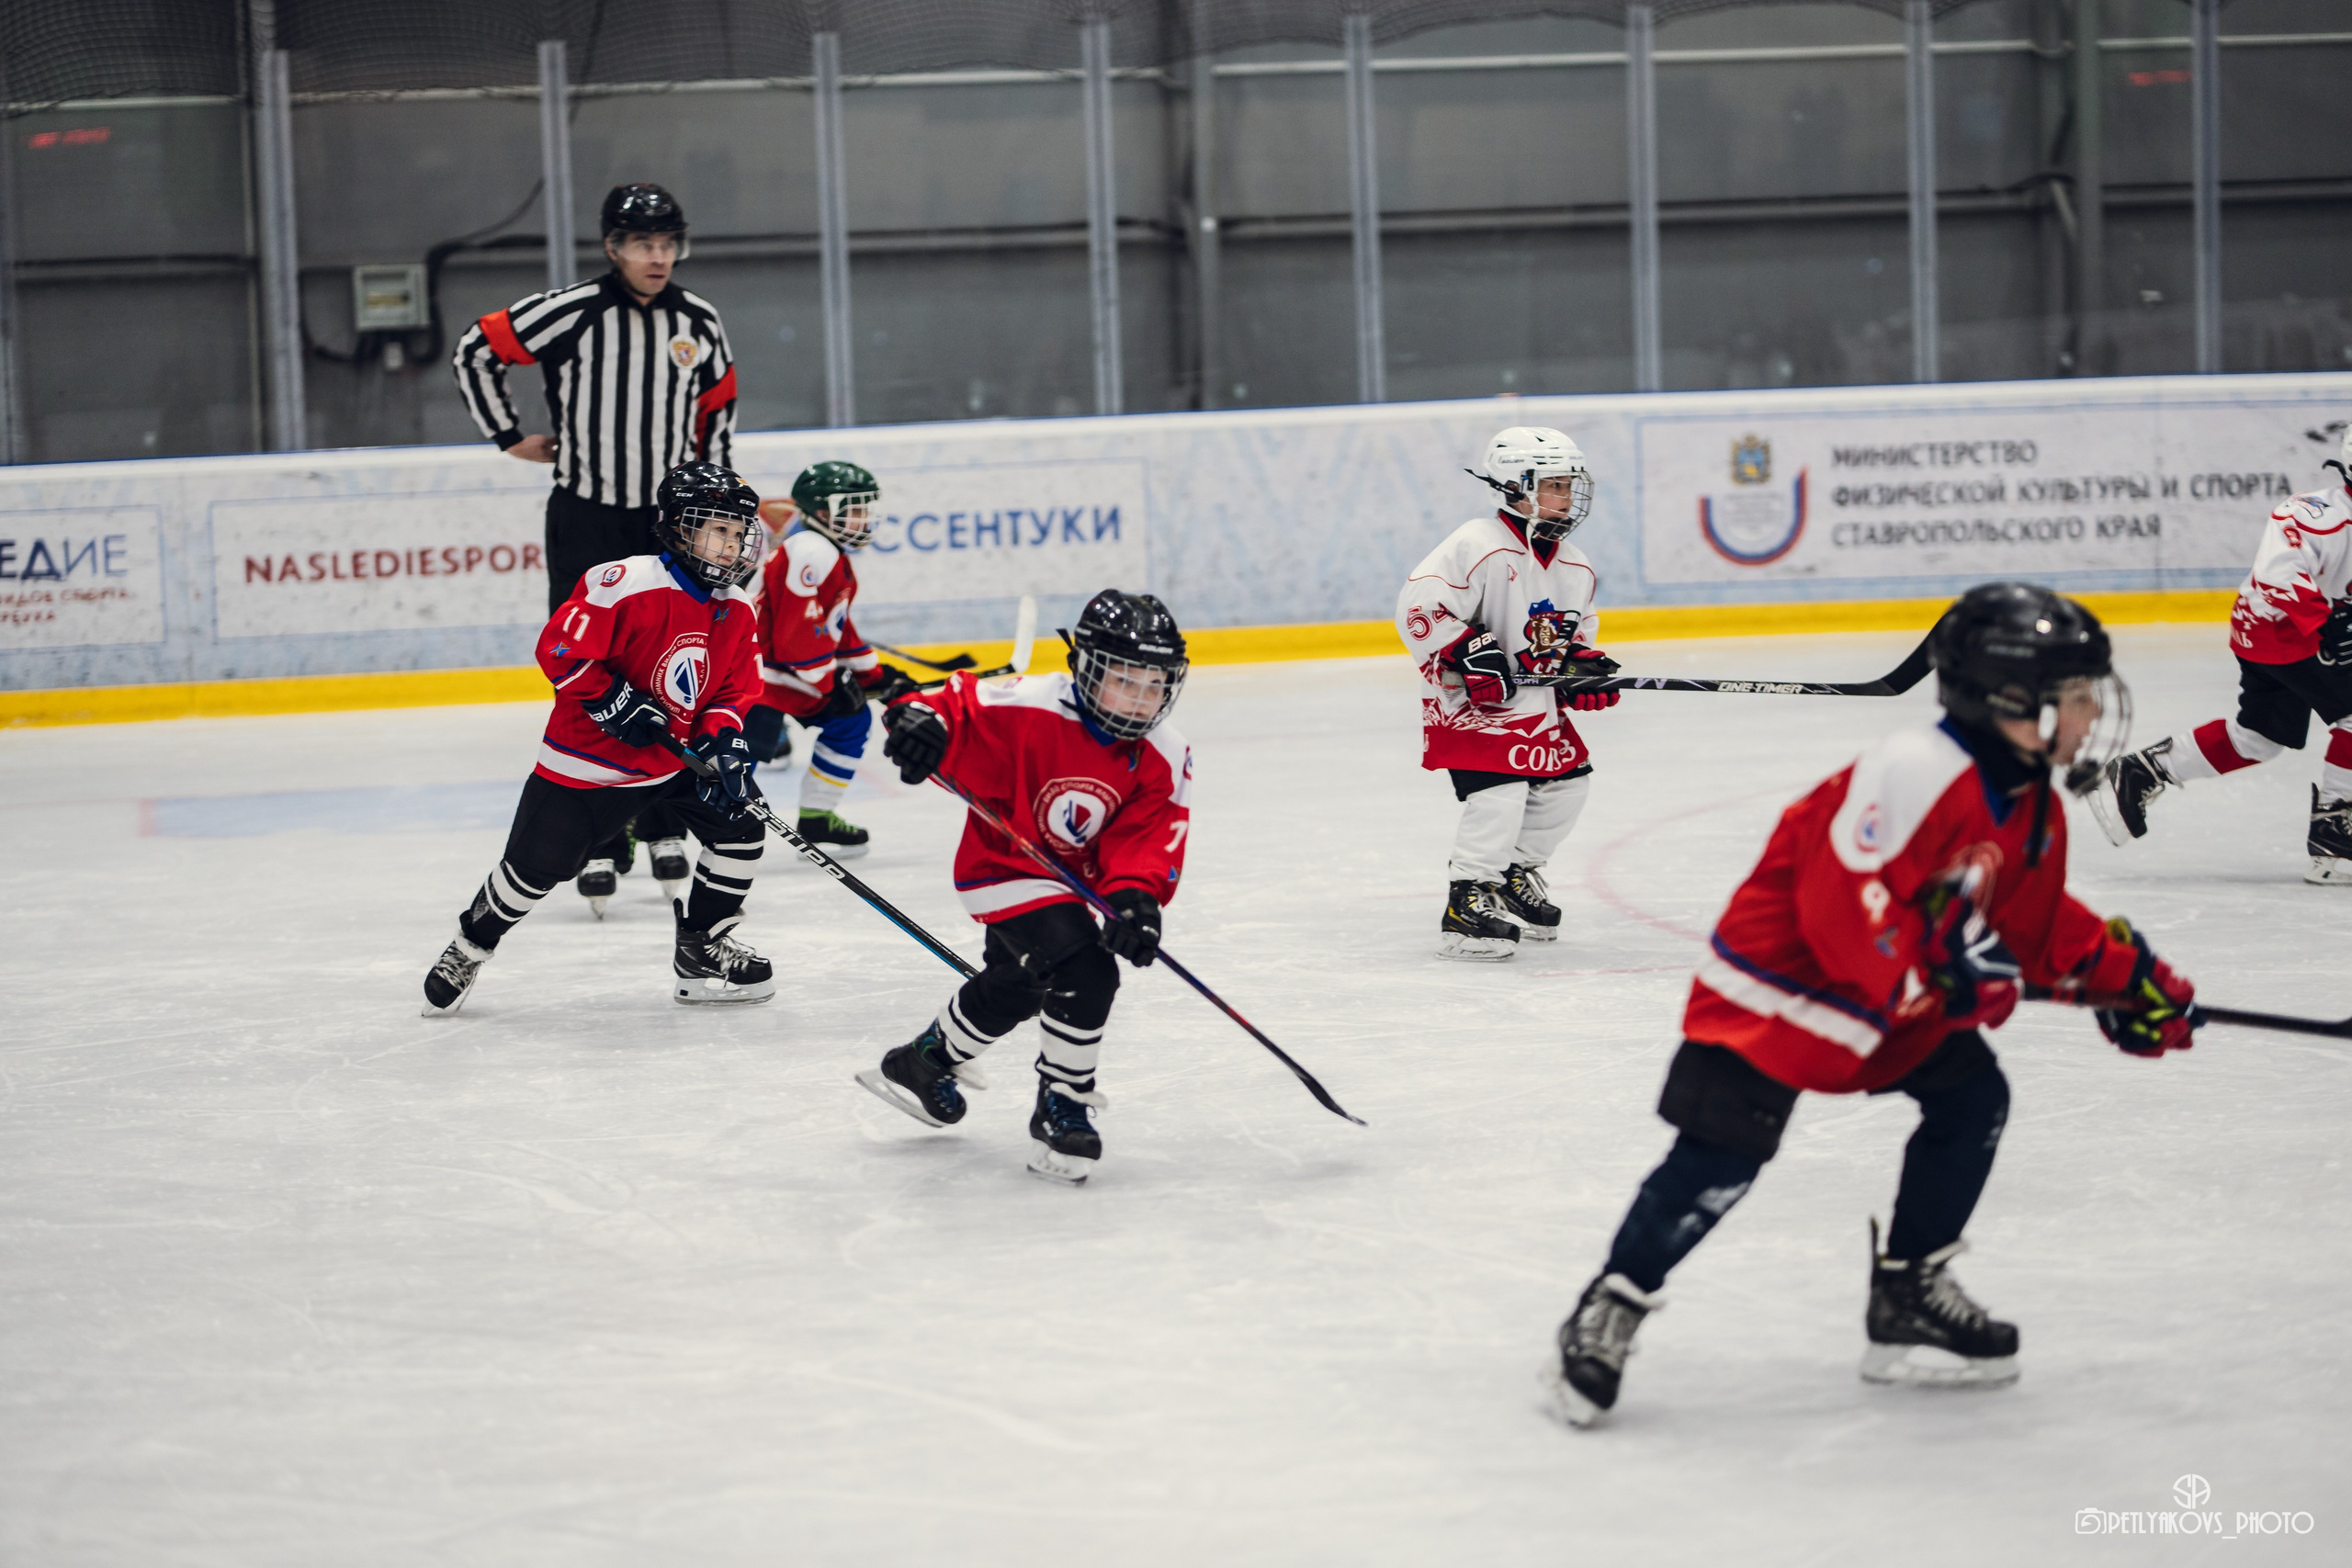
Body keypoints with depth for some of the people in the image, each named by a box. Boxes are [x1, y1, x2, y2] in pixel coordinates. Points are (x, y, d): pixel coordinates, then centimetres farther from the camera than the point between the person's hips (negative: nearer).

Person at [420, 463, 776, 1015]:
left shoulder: (737, 611, -1)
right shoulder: (627, 584, -24)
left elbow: (736, 690, 4)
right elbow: (561, 650, -22)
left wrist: (724, 744, -14)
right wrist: (616, 704, -26)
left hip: (677, 756, 6)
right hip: (590, 756, -6)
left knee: (740, 828, -6)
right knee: (537, 864, -1)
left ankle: (703, 949, 11)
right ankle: (470, 946, 26)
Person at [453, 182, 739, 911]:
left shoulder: (698, 324, 2)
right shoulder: (567, 313, -11)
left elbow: (718, 406, 16)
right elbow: (476, 351, -3)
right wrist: (511, 437, 0)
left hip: (669, 522, 3)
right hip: (586, 522, -3)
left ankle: (663, 831, 20)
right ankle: (599, 844, 3)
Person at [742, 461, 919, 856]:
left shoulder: (834, 558, 17)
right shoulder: (810, 553, -18)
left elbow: (838, 631, 25)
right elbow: (796, 628, -23)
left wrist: (875, 676, 20)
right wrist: (831, 683, -16)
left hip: (793, 674, 11)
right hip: (759, 672, -11)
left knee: (851, 721, 13)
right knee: (748, 746, -23)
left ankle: (816, 816, 19)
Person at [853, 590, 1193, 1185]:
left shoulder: (1164, 759, -13)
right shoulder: (1027, 710, -27)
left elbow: (1150, 841, -17)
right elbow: (960, 709, -25)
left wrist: (1135, 896, -34)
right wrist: (922, 717, -48)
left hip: (1074, 880, 8)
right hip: (1004, 865, -8)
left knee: (1013, 985, 27)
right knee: (1083, 972, -26)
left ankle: (922, 1061, 54)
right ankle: (1061, 1109, -9)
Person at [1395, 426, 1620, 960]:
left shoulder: (1574, 568, 7)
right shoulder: (1478, 546, -20)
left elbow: (1575, 632, 20)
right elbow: (1419, 605, -24)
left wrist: (1583, 663, -2)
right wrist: (1470, 653, -28)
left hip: (1536, 699, 9)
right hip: (1471, 698, -9)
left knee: (1567, 782, 11)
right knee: (1499, 792, -20)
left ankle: (1515, 874, 30)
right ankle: (1468, 902, -11)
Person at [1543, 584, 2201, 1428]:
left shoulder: (2033, 810, 2)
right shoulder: (1915, 773, -30)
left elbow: (2036, 924, 16)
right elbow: (1843, 903, -33)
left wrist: (2123, 975, 7)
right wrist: (1944, 971, -30)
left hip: (1900, 992, 9)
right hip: (1778, 978, -9)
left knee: (1972, 1097, 2)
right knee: (1723, 1151, -13)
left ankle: (1909, 1298, 14)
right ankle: (1610, 1308, 2)